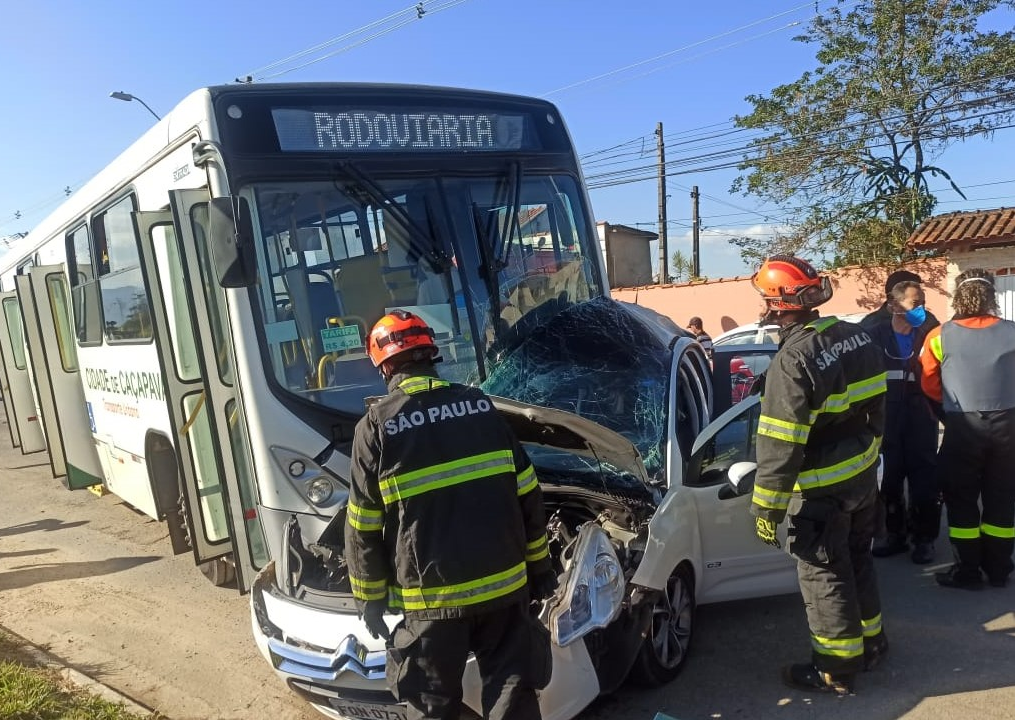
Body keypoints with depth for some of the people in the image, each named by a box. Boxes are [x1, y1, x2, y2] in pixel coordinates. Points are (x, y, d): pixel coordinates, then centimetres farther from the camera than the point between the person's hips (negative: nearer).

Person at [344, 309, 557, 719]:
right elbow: (527, 497, 5)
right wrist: (539, 565, 15)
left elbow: (364, 527, -5)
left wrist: (369, 596, 8)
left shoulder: (376, 426, -8)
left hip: (432, 597, -2)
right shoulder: (482, 406, 1)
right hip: (503, 584, 3)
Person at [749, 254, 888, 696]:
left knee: (823, 575, 6)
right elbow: (876, 408, 12)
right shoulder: (857, 336, 1)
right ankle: (870, 642, 40)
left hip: (823, 489, -9)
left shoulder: (793, 360, -26)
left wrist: (767, 508, -19)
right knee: (857, 560, 24)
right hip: (864, 474, 9)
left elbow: (780, 445, -26)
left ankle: (836, 669, 19)